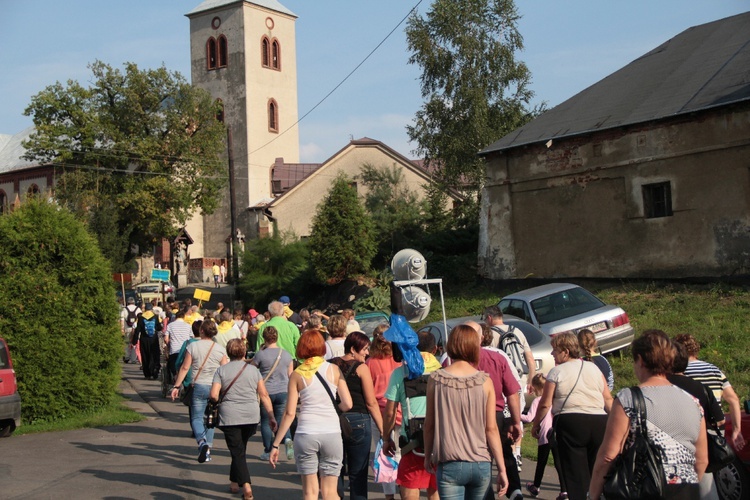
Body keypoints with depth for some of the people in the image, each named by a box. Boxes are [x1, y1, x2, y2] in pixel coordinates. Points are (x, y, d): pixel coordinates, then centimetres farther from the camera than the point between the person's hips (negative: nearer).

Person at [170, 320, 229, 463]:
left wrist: (176, 386, 3)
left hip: (198, 386, -2)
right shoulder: (220, 349, 2)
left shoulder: (192, 346, -3)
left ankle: (202, 441, -21)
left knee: (196, 417, 6)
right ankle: (207, 450, 12)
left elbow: (185, 367, -3)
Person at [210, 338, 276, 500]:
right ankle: (234, 482, 31)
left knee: (237, 452, 0)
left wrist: (221, 401, 14)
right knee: (240, 449, 21)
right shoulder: (253, 370, 6)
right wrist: (271, 416, 8)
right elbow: (264, 395, 3)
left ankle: (246, 486, -15)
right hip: (252, 416, 3)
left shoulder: (221, 370, 0)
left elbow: (214, 395, -8)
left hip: (230, 417, -2)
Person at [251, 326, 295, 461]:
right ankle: (288, 440, -16)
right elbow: (290, 375, 10)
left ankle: (268, 451, 11)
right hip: (283, 391, 3)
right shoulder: (286, 354, 4)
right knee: (281, 420, 11)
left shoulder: (260, 355, -9)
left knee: (266, 422, 9)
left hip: (266, 391, -3)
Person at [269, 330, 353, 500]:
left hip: (306, 434, 0)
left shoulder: (297, 374, 2)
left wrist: (275, 444, 3)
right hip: (331, 433, 0)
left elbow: (289, 413, -2)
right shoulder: (334, 369, 3)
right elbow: (347, 404, -1)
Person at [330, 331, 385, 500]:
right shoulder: (361, 368, -8)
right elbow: (371, 402, -10)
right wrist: (382, 429, -5)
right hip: (358, 421, -4)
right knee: (358, 475, 3)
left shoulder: (331, 365, 4)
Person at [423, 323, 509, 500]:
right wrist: (502, 469, 1)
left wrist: (427, 455, 17)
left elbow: (429, 424, 2)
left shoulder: (436, 379, -5)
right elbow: (491, 429, -4)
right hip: (481, 465, 2)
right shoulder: (485, 381, -3)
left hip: (450, 465, -2)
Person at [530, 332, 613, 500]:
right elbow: (608, 399, 12)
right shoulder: (594, 368, 13)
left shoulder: (557, 371, -1)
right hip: (600, 422, 4)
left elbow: (545, 404, -3)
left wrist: (536, 425, 9)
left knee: (576, 474, 1)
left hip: (571, 423, -4)